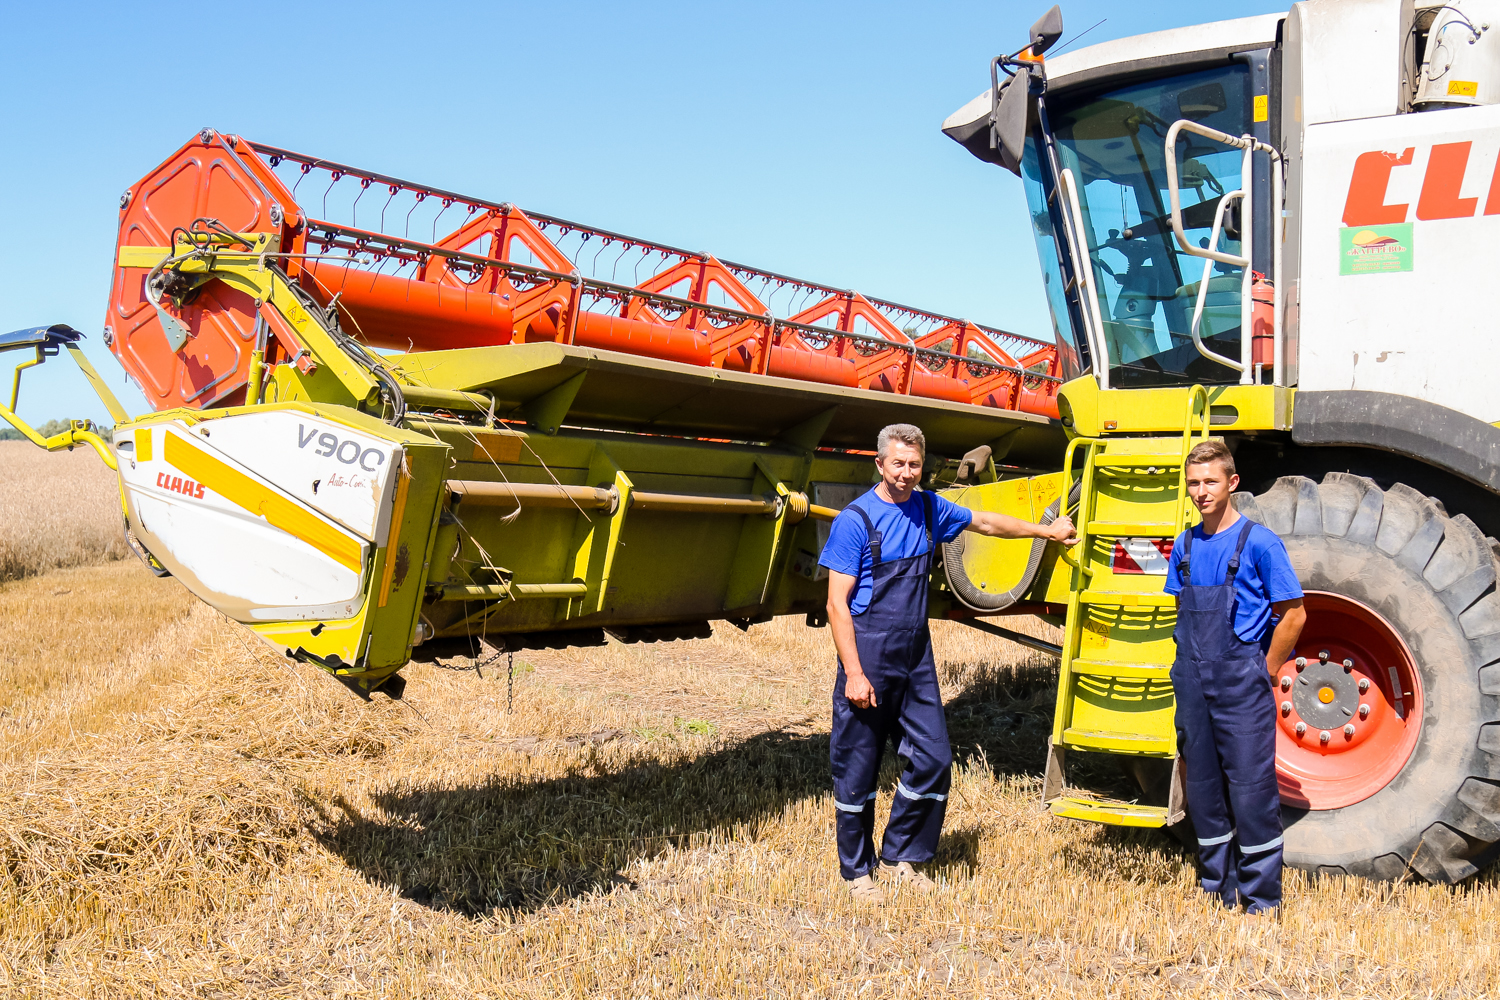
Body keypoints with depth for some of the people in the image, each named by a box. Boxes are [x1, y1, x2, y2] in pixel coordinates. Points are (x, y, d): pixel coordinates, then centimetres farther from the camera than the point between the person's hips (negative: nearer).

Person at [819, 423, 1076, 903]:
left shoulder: (928, 509, 8)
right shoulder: (855, 520, -11)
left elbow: (984, 522, 25)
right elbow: (837, 603, -12)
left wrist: (1047, 530, 34)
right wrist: (853, 674, -17)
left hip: (916, 660, 6)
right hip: (869, 661, -6)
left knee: (933, 759, 4)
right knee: (858, 770, 3)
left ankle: (899, 857, 22)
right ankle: (857, 871, 19)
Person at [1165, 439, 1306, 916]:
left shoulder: (1258, 541, -7)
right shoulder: (1185, 545, 9)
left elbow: (1293, 615, -5)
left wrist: (1265, 672, -3)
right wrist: (1191, 669, 12)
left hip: (1241, 685, -6)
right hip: (1193, 687, 6)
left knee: (1252, 792, -3)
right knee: (1203, 791, 12)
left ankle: (1262, 901, 9)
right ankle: (1218, 891, 25)